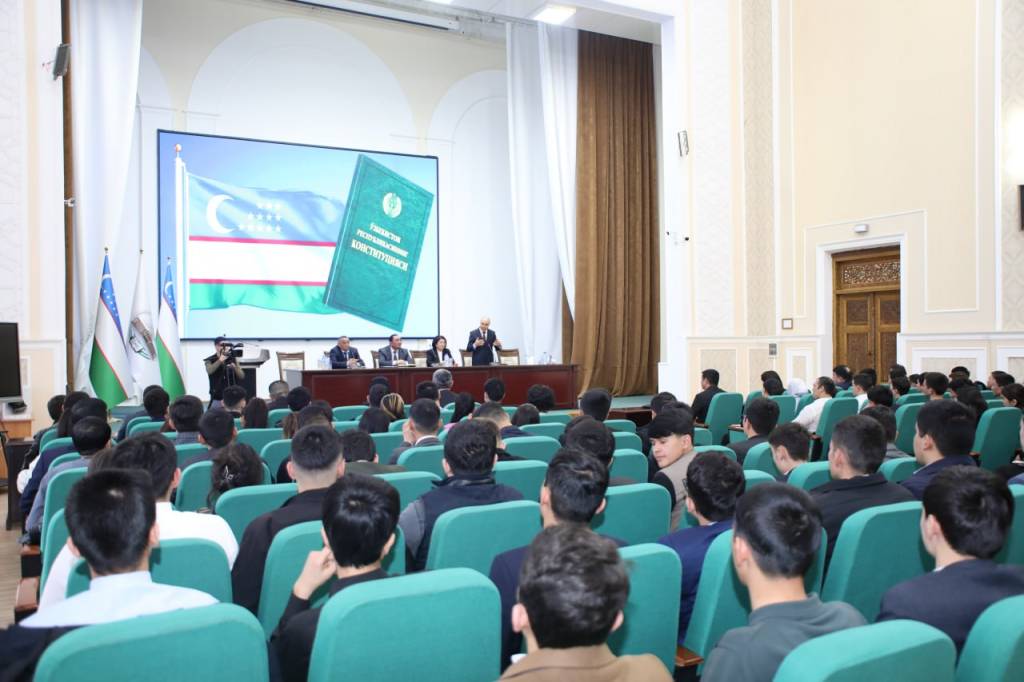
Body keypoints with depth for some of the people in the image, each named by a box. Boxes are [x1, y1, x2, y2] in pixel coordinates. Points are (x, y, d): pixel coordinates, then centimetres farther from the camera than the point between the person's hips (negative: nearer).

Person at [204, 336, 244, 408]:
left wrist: (234, 367, -18)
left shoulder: (233, 359, 6)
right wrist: (220, 360, -33)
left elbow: (242, 376, 0)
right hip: (217, 399, -2)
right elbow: (209, 371, -22)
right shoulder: (210, 360, 0)